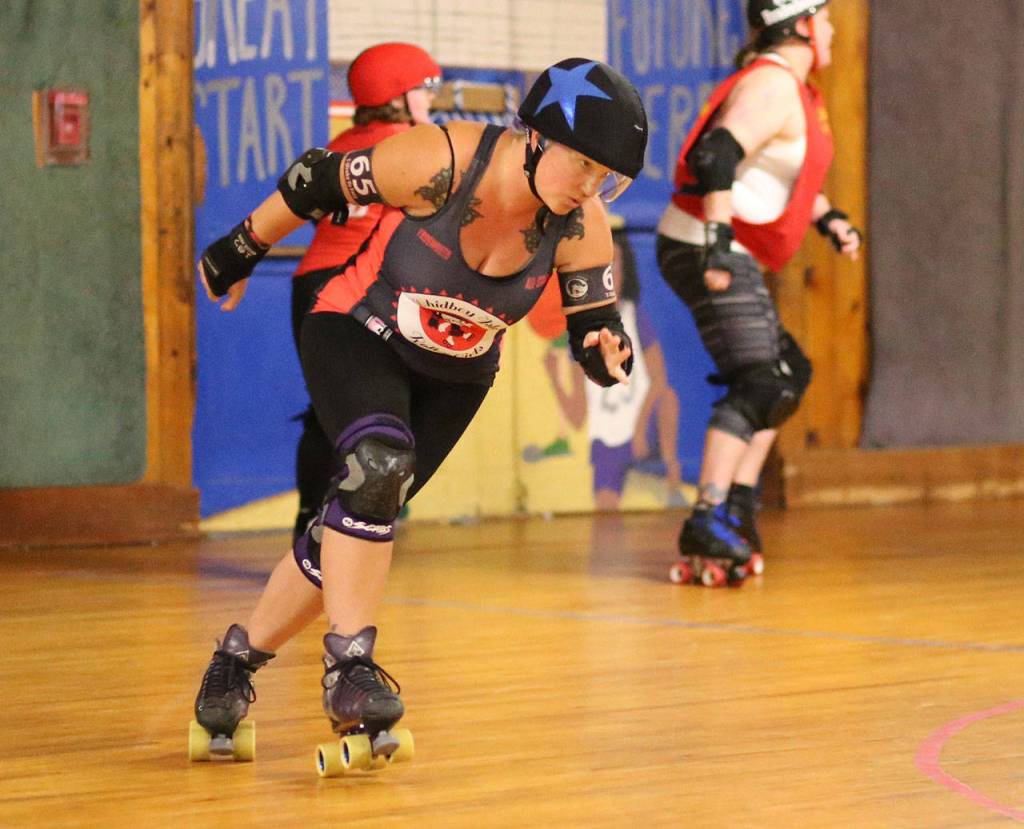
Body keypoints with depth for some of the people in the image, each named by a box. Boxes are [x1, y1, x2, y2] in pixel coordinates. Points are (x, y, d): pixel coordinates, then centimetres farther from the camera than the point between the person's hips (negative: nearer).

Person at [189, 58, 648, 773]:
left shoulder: (580, 227, -21)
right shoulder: (440, 162, -31)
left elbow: (595, 329, -14)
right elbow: (317, 181, -16)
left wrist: (610, 352, -40)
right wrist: (240, 251, -2)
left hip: (455, 377, 4)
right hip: (356, 337, -4)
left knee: (358, 525, 3)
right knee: (378, 464, -31)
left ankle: (241, 659, 23)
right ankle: (350, 667, -27)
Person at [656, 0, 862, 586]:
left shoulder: (795, 89, 19)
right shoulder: (772, 85, -14)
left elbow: (787, 172, 30)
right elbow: (717, 156, -28)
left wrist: (828, 218, 14)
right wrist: (717, 246, -32)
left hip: (728, 256, 11)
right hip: (706, 251, -11)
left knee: (788, 374, 17)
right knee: (756, 386, -18)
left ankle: (738, 510, 16)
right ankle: (708, 523, -25)